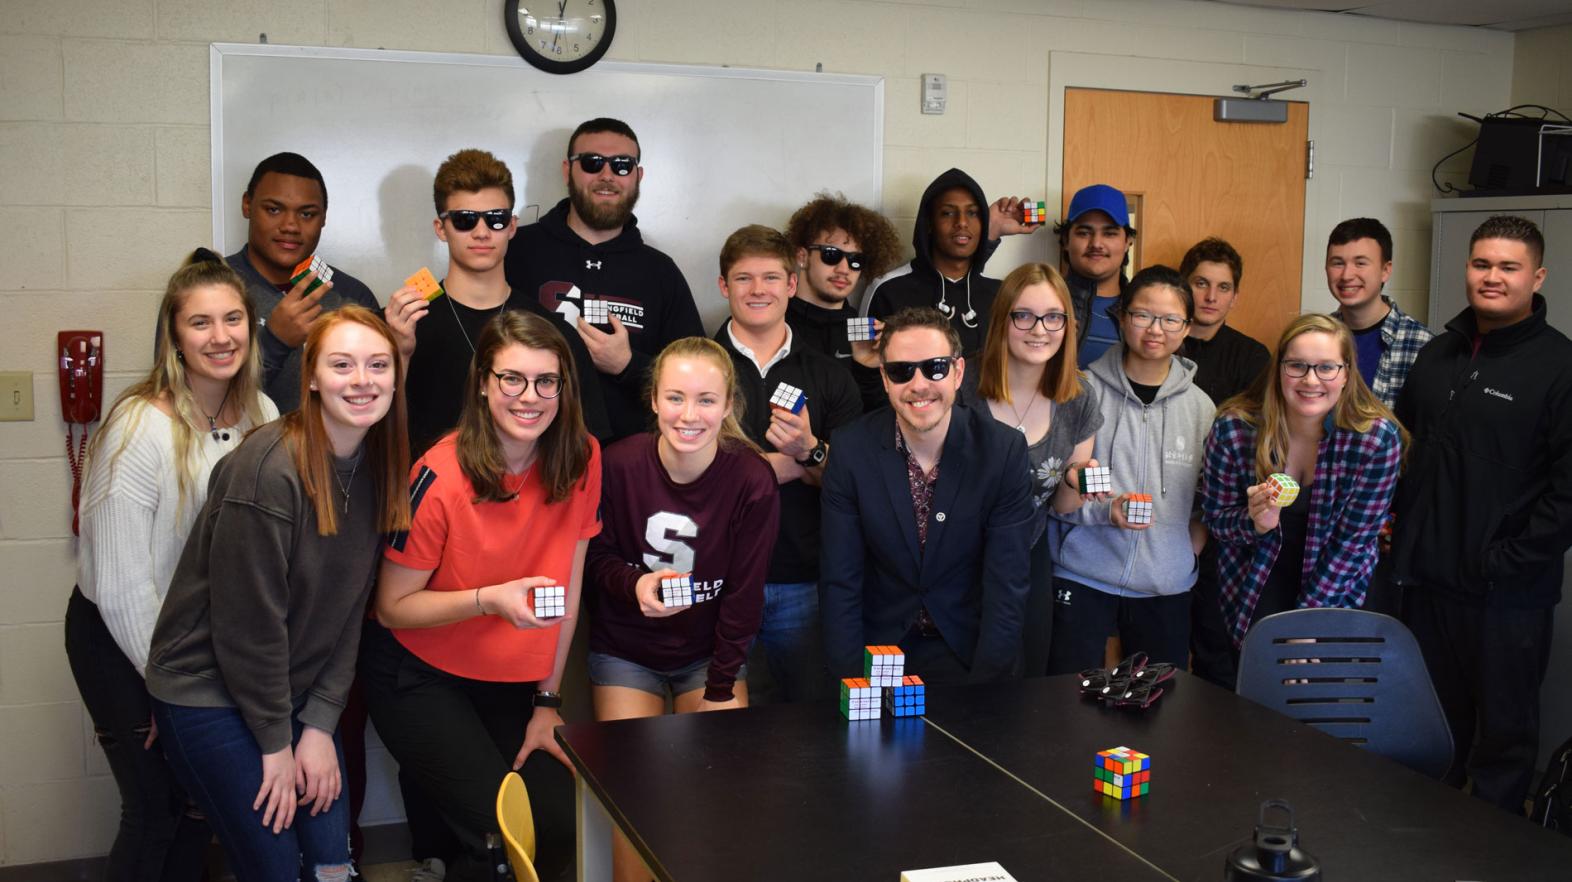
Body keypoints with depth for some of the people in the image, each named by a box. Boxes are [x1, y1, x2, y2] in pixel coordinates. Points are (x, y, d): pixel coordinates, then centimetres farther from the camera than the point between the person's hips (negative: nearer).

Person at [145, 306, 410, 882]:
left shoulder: (375, 468, 0)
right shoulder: (269, 470, -24)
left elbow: (348, 609, 2)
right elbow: (248, 618, -20)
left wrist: (319, 724, -4)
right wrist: (275, 742, -12)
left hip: (293, 689, 7)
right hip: (207, 697, -6)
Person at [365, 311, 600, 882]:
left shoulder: (582, 461, -8)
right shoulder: (440, 478, -20)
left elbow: (567, 589, 0)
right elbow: (392, 607, -12)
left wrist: (548, 700, 2)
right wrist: (490, 600, -28)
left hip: (513, 681, 4)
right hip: (420, 677, -4)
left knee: (565, 827, -9)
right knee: (502, 832, -18)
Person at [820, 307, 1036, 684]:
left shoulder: (1004, 450, -10)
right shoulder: (851, 449, -8)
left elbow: (1007, 583, -9)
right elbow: (839, 581, -5)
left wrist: (984, 690, -16)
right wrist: (853, 686, -13)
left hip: (968, 648, 0)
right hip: (880, 643, 1)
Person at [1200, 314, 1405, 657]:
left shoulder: (1378, 439, -22)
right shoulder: (1233, 429, -21)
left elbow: (1352, 543, -16)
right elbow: (1214, 517, -8)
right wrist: (1255, 523, -30)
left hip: (1335, 596, 0)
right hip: (1250, 597, 1)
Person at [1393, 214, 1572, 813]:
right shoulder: (1437, 355, 11)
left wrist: (1508, 561, -18)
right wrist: (1396, 522, 9)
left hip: (1508, 592, -6)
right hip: (1428, 581, 6)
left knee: (1503, 731, 8)